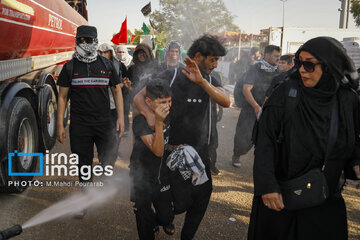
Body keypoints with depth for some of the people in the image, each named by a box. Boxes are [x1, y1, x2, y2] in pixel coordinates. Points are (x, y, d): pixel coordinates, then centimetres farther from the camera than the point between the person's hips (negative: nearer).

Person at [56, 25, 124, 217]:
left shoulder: (107, 65, 6)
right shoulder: (70, 67, 3)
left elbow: (117, 92, 10)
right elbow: (62, 96, 4)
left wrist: (120, 117, 0)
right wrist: (60, 125, -2)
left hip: (104, 123, 1)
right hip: (79, 125, 0)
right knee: (83, 164, 9)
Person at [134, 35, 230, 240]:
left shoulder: (209, 80, 4)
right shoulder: (171, 77, -8)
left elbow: (226, 102, -15)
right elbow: (139, 97, -9)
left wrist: (201, 81, -28)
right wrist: (149, 114, -29)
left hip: (201, 150, 5)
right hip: (175, 150, -4)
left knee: (203, 196, 9)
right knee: (182, 202, -5)